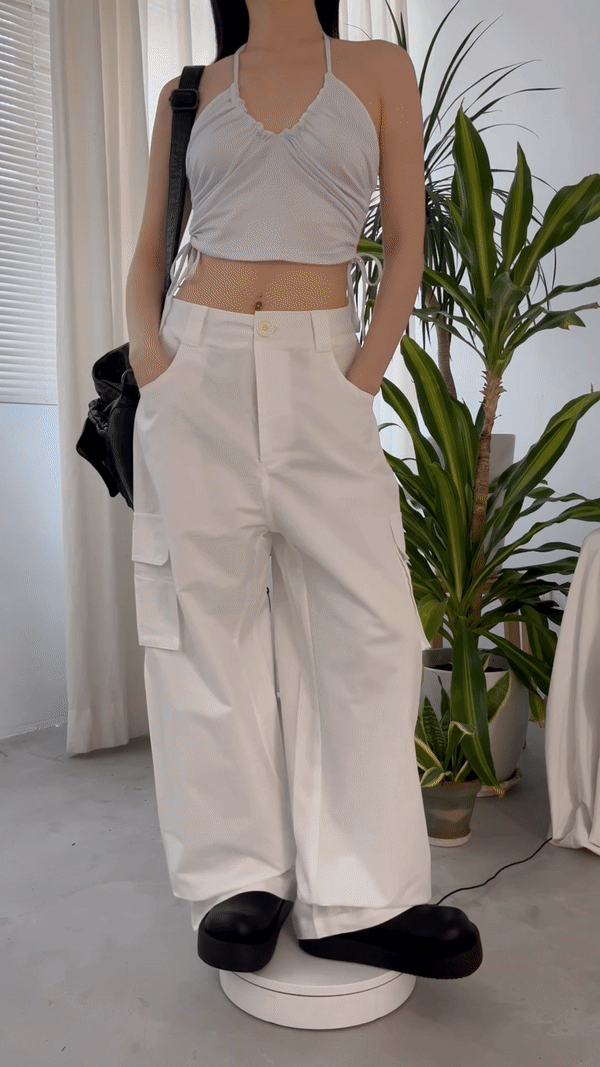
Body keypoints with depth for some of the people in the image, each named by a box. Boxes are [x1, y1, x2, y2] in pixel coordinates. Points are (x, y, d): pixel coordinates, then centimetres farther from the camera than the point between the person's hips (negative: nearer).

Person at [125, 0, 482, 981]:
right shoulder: (190, 92, 16)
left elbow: (407, 242, 5)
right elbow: (151, 247, 14)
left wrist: (365, 375, -7)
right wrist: (146, 344, -6)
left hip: (318, 374, 0)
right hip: (198, 372, 1)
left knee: (369, 620, -7)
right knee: (210, 613, -1)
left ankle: (358, 897, 5)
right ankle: (241, 879, 12)